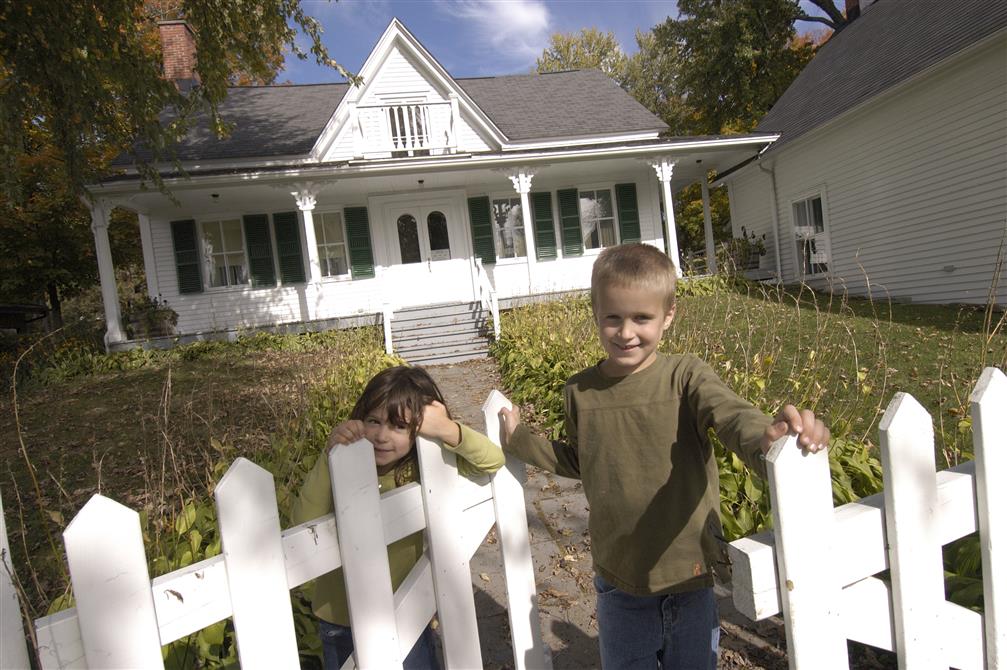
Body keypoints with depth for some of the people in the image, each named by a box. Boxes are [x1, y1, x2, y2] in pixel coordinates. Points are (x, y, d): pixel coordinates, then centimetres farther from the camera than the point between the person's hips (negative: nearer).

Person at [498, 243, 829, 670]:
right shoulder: (580, 393, -6)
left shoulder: (686, 377, -14)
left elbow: (730, 414, -33)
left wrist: (766, 437, -55)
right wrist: (521, 442, 1)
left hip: (690, 575, -1)